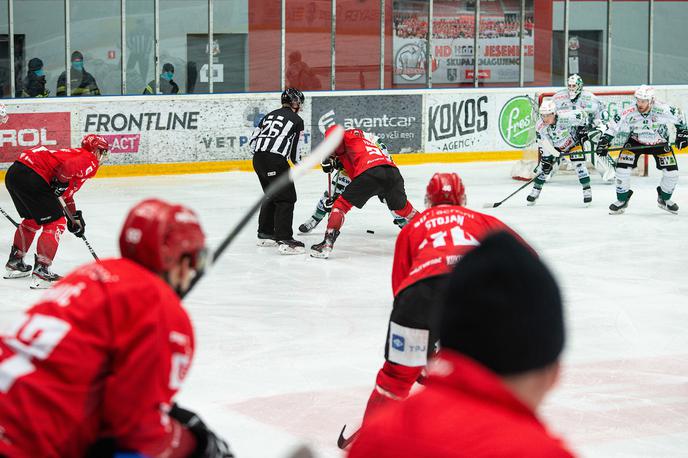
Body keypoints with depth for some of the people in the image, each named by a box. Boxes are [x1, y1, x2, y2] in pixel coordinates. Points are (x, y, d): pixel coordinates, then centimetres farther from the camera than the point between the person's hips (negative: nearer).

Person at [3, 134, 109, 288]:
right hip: (30, 176, -10)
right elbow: (69, 166, -21)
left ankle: (14, 263, 38)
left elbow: (67, 192, 40)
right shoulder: (90, 161, 2)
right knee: (56, 222, -2)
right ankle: (40, 272, -5)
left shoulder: (75, 154, 32)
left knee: (33, 219, 29)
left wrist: (75, 216, 42)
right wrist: (61, 183, -7)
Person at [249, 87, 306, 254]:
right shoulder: (296, 120, 5)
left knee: (271, 196, 24)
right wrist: (300, 163, 23)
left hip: (258, 159, 8)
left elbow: (253, 141, 20)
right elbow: (295, 151, 4)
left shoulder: (270, 116, 24)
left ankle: (265, 234, 31)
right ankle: (284, 240, -15)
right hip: (275, 161, -8)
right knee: (286, 198, -5)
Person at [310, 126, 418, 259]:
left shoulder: (348, 135, 20)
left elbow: (333, 131, 0)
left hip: (369, 172, -6)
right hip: (392, 170, 6)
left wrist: (329, 157, 4)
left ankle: (327, 244, -4)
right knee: (401, 207, 31)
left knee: (342, 204, 5)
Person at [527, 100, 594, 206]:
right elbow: (545, 145, -17)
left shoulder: (565, 117, -38)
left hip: (573, 141, -3)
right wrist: (546, 157, -22)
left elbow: (582, 115, -22)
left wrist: (583, 130, -17)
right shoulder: (540, 126, -25)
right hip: (555, 146, 3)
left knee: (579, 164, -17)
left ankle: (587, 191, -7)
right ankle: (535, 191, 17)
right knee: (545, 166, 0)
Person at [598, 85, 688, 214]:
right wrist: (604, 141, -22)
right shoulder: (630, 113, -27)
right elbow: (615, 127, -14)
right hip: (635, 141, 0)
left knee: (672, 173, -8)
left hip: (660, 142, 0)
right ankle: (622, 200, 6)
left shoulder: (663, 110, -30)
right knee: (622, 168, -16)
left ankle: (664, 199, 20)